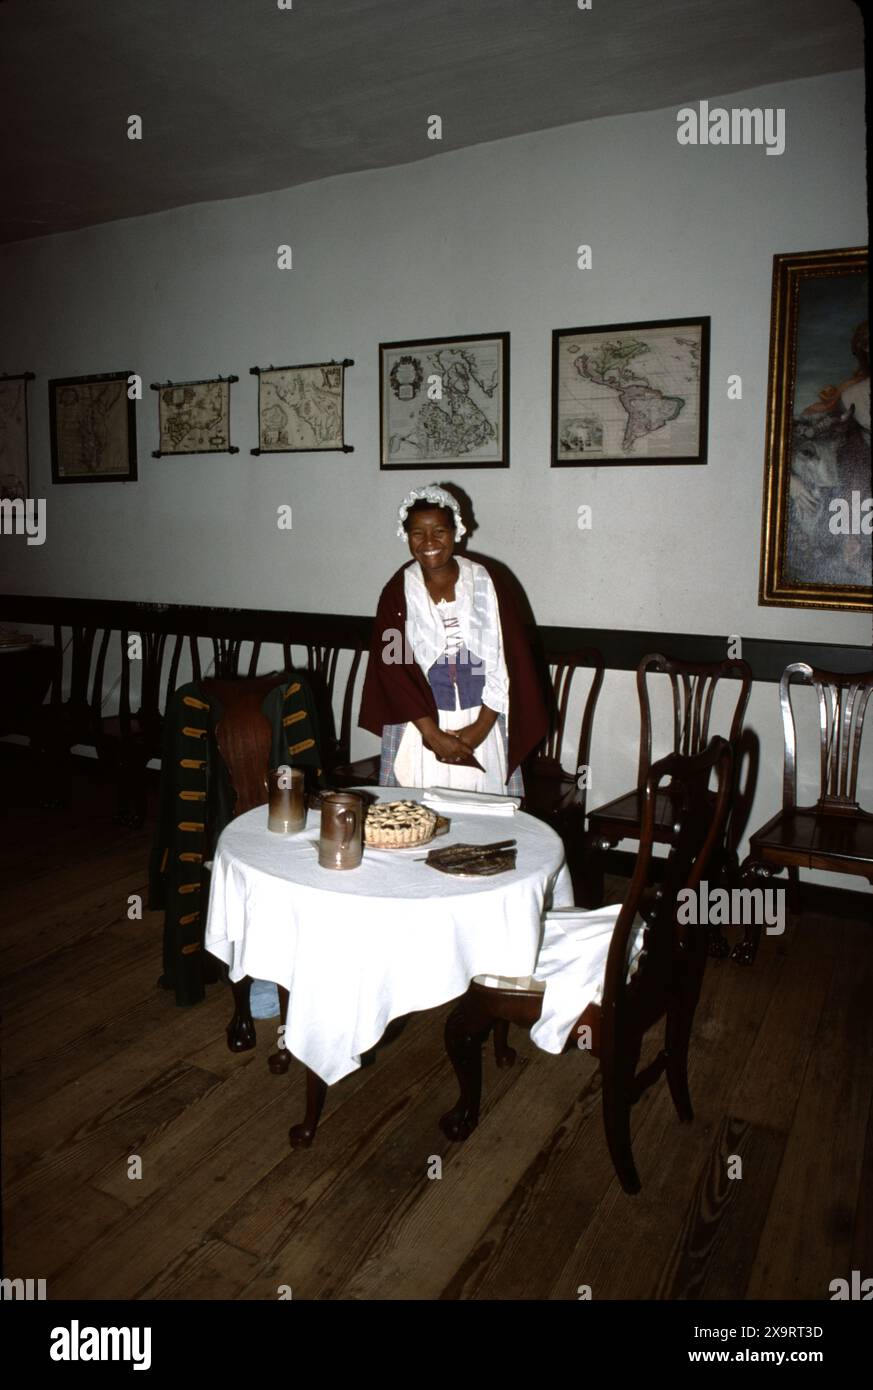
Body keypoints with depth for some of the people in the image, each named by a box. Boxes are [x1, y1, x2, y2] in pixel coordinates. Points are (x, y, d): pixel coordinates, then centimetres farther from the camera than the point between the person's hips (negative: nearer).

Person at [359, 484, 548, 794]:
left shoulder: (486, 583, 0)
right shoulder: (397, 592, 0)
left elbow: (507, 661, -2)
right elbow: (393, 669, -6)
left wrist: (480, 728, -10)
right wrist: (434, 736, -13)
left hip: (482, 728, 0)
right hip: (420, 730, 0)